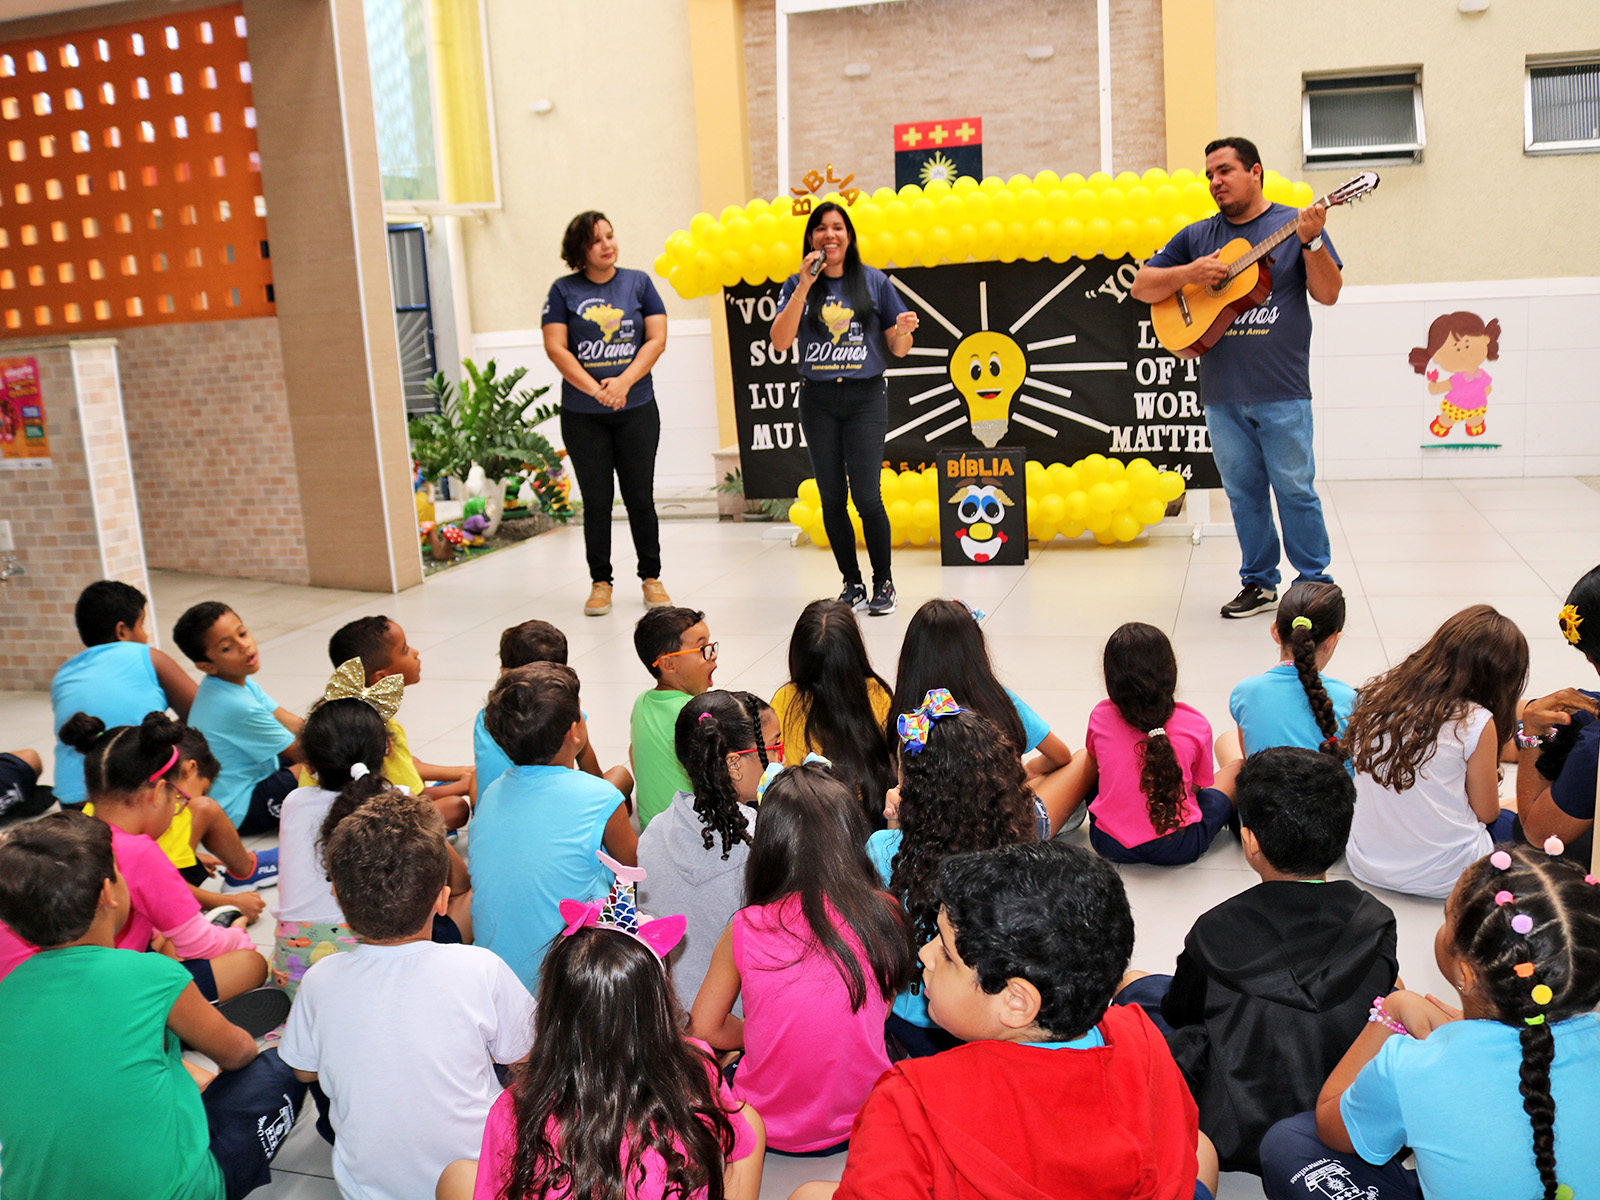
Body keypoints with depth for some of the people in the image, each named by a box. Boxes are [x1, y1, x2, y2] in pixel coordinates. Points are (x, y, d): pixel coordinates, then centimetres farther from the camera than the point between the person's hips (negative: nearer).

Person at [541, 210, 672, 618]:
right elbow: (555, 347, -5)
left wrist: (624, 383, -13)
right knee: (596, 502, 5)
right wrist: (595, 389, -15)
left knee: (640, 497, 5)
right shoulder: (564, 290, 2)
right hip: (582, 414, 0)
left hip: (636, 409, 1)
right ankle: (600, 582, 15)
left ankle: (651, 577, 17)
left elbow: (656, 339, -1)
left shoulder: (638, 282, 5)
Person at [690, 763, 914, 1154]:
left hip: (770, 1130, -1)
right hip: (864, 1122, 1)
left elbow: (704, 1028, -3)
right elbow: (881, 1012, 3)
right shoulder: (882, 914, -14)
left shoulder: (745, 930, -16)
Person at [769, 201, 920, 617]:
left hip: (865, 398, -2)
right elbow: (780, 341, -9)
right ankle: (852, 583, 18)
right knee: (832, 498, 5)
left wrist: (904, 331, -16)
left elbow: (898, 349, 7)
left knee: (866, 496, -10)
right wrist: (804, 287, -14)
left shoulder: (874, 281, 5)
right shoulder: (796, 285, 6)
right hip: (817, 401, 2)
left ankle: (883, 583, 6)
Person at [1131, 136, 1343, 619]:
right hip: (1221, 394, 4)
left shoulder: (1294, 225, 4)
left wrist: (1311, 241, -18)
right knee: (1243, 492, 10)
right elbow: (1141, 287, 11)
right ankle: (1259, 583, 21)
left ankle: (1316, 582, 13)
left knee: (1295, 489, -1)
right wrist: (1189, 273, -6)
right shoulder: (1197, 236, 13)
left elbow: (1328, 294, -3)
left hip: (1281, 392, -3)